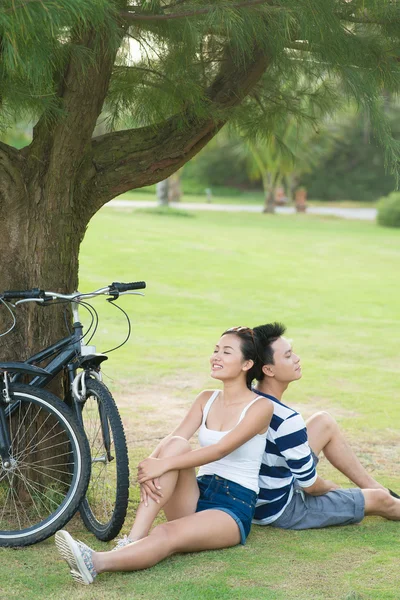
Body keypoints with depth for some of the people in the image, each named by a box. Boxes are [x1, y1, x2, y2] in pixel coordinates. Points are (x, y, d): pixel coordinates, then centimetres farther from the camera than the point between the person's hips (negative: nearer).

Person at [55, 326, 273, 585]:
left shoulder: (261, 406, -8)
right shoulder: (206, 399, 11)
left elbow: (221, 449, -21)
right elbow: (174, 437, -4)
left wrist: (164, 465, -30)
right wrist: (150, 466, -26)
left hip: (234, 508, -5)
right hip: (198, 495, 5)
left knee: (167, 535, -35)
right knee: (176, 445, -26)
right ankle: (133, 541, -37)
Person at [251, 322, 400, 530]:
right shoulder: (286, 420, -31)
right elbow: (311, 485, -20)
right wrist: (332, 487, 3)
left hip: (256, 497, 8)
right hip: (282, 511, -8)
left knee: (324, 422, 15)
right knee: (380, 499, 7)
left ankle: (376, 488, 28)